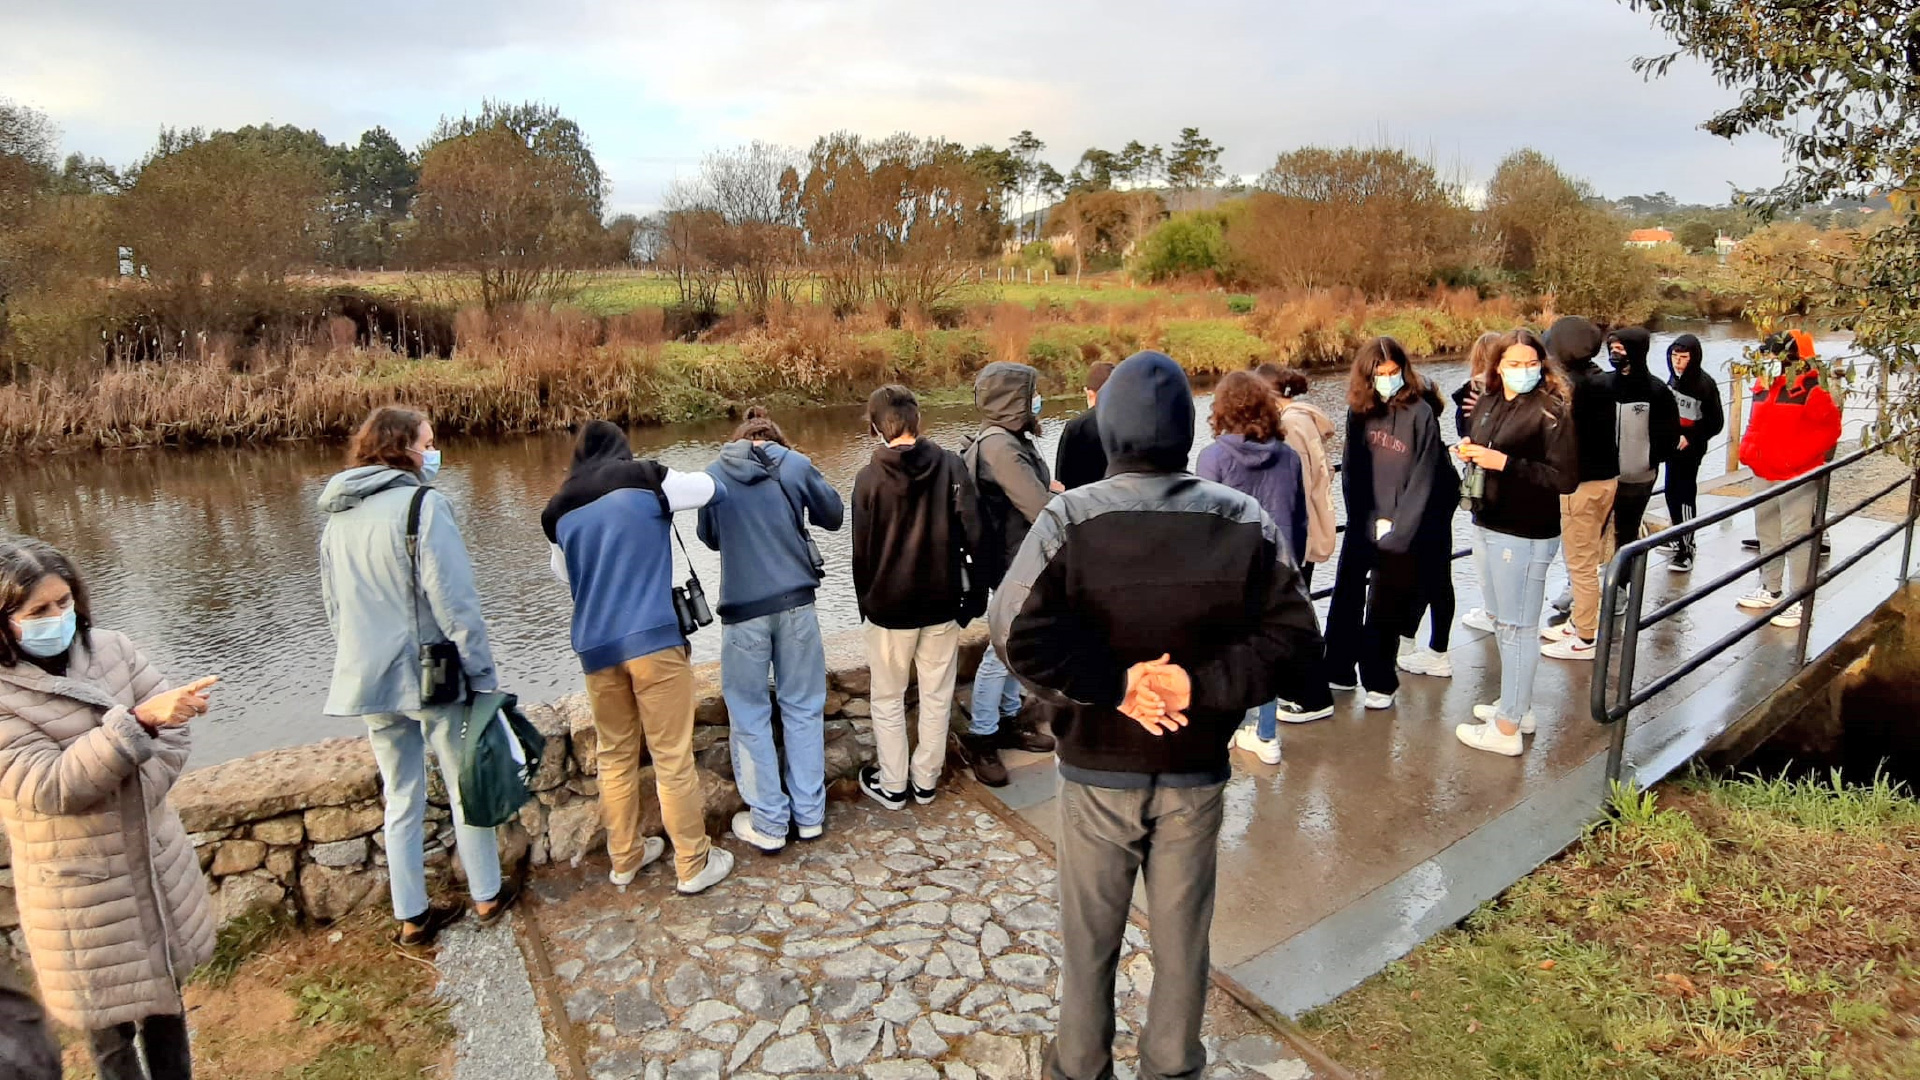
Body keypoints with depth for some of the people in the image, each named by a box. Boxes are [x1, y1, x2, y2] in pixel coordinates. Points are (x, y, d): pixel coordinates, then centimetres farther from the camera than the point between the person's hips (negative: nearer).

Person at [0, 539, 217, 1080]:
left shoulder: (110, 648, -3)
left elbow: (174, 732, -2)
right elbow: (49, 787, -25)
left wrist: (133, 797, -17)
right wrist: (139, 719, -36)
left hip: (158, 863, 4)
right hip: (83, 893, -4)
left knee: (167, 997, 20)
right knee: (111, 1030, 9)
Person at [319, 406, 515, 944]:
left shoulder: (337, 517, 8)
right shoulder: (422, 504, -15)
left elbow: (334, 608, 15)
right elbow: (454, 601, -18)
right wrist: (483, 673, -13)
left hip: (369, 678, 6)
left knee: (401, 798, 16)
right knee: (466, 786, 11)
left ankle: (412, 916, 23)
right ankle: (487, 896, 23)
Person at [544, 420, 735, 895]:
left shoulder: (560, 511, 12)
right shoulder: (645, 482, -2)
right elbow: (713, 487, 7)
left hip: (595, 647, 5)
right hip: (653, 639, -4)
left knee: (615, 756, 17)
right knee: (673, 756, 2)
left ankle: (624, 859, 28)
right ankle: (693, 864, 11)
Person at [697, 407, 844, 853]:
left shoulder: (713, 474, 3)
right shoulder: (795, 463, 0)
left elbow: (709, 537, 15)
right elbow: (832, 515, 11)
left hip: (742, 608, -1)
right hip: (795, 602, 1)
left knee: (750, 715, 10)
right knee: (803, 707, 14)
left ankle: (768, 823, 15)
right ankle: (809, 813, 21)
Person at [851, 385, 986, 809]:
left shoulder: (869, 478, -11)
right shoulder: (951, 464, -8)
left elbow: (862, 552, -4)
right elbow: (974, 533, -8)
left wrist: (865, 603, 10)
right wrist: (976, 591, 3)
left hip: (888, 607, -2)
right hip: (942, 602, 2)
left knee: (888, 699, 14)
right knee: (936, 696, 15)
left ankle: (892, 784, 24)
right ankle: (925, 780, 26)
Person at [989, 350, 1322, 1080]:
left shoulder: (1069, 518, -14)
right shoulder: (1246, 521, -5)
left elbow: (1020, 631, -21)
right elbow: (1292, 635, -6)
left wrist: (1109, 683, -15)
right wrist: (1205, 685, -12)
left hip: (1097, 766, -1)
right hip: (1196, 769, 2)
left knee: (1090, 933, 16)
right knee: (1182, 933, 18)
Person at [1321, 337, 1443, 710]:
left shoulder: (1420, 413, -9)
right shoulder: (1359, 411, 3)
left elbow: (1423, 480, -10)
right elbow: (1351, 470, 4)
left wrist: (1396, 530, -12)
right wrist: (1366, 520, -4)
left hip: (1398, 532, -4)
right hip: (1361, 526, 4)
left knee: (1384, 611, 5)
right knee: (1345, 601, 11)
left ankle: (1380, 683, 20)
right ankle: (1338, 672, 26)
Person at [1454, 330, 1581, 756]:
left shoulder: (1551, 411, -13)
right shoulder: (1487, 403, 8)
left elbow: (1566, 478, -19)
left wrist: (1505, 462, -23)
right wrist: (1469, 452, 0)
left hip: (1525, 536, -8)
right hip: (1486, 526, 8)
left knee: (1517, 627, -1)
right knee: (1503, 622, 19)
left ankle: (1507, 729, 8)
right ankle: (1519, 706, 35)